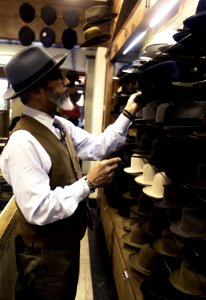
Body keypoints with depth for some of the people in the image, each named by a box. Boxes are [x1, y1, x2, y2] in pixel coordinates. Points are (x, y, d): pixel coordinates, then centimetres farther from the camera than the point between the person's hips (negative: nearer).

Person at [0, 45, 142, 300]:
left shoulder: (60, 125, -1)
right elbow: (39, 210, -32)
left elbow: (98, 146, 4)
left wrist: (128, 114, 2)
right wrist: (88, 183, -27)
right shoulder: (24, 142, -31)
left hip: (67, 243, 8)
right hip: (45, 254, -8)